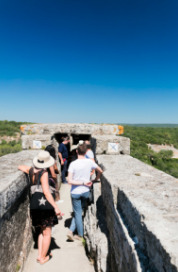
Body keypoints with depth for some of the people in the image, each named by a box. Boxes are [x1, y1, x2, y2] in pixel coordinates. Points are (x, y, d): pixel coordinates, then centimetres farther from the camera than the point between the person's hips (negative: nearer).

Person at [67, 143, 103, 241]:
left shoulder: (73, 164, -16)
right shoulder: (90, 162, -9)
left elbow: (69, 181, -20)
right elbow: (100, 171, 5)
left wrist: (83, 183, -14)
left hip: (75, 192, -2)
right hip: (85, 191, 2)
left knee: (78, 213, 12)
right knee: (78, 212, 21)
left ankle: (80, 235, 24)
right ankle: (71, 231, 22)